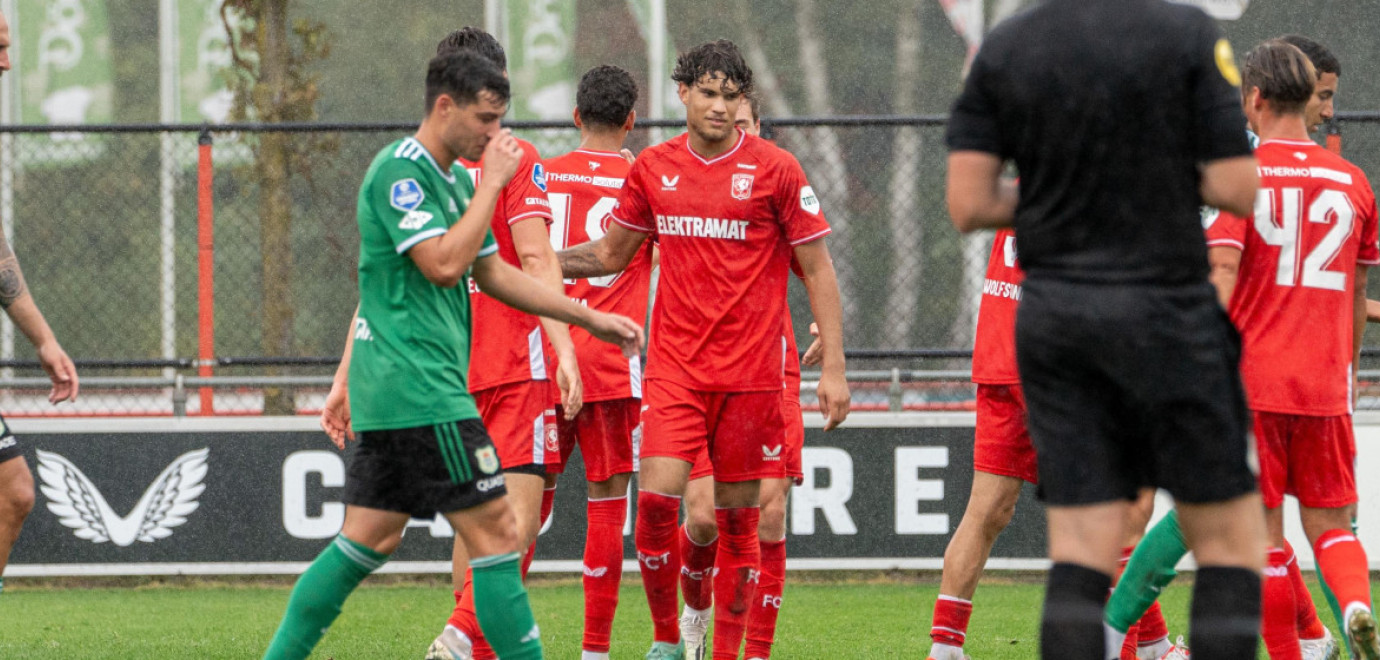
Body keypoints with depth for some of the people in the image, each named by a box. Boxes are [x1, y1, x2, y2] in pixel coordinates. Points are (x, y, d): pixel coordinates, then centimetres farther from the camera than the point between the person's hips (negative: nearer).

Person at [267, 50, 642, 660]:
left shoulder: (453, 179, 18)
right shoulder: (399, 171, -13)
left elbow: (492, 272, 26)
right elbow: (442, 264, -22)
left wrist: (590, 318, 28)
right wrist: (492, 183, -15)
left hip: (390, 391, 10)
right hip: (419, 390, -10)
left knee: (368, 540, 12)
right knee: (495, 531, -9)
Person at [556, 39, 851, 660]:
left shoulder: (775, 169, -3)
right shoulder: (653, 168, 6)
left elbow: (817, 269, 1)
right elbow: (610, 254, 20)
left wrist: (833, 368, -5)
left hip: (749, 373, -2)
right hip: (674, 369, 2)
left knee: (737, 517, 2)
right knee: (655, 500, -13)